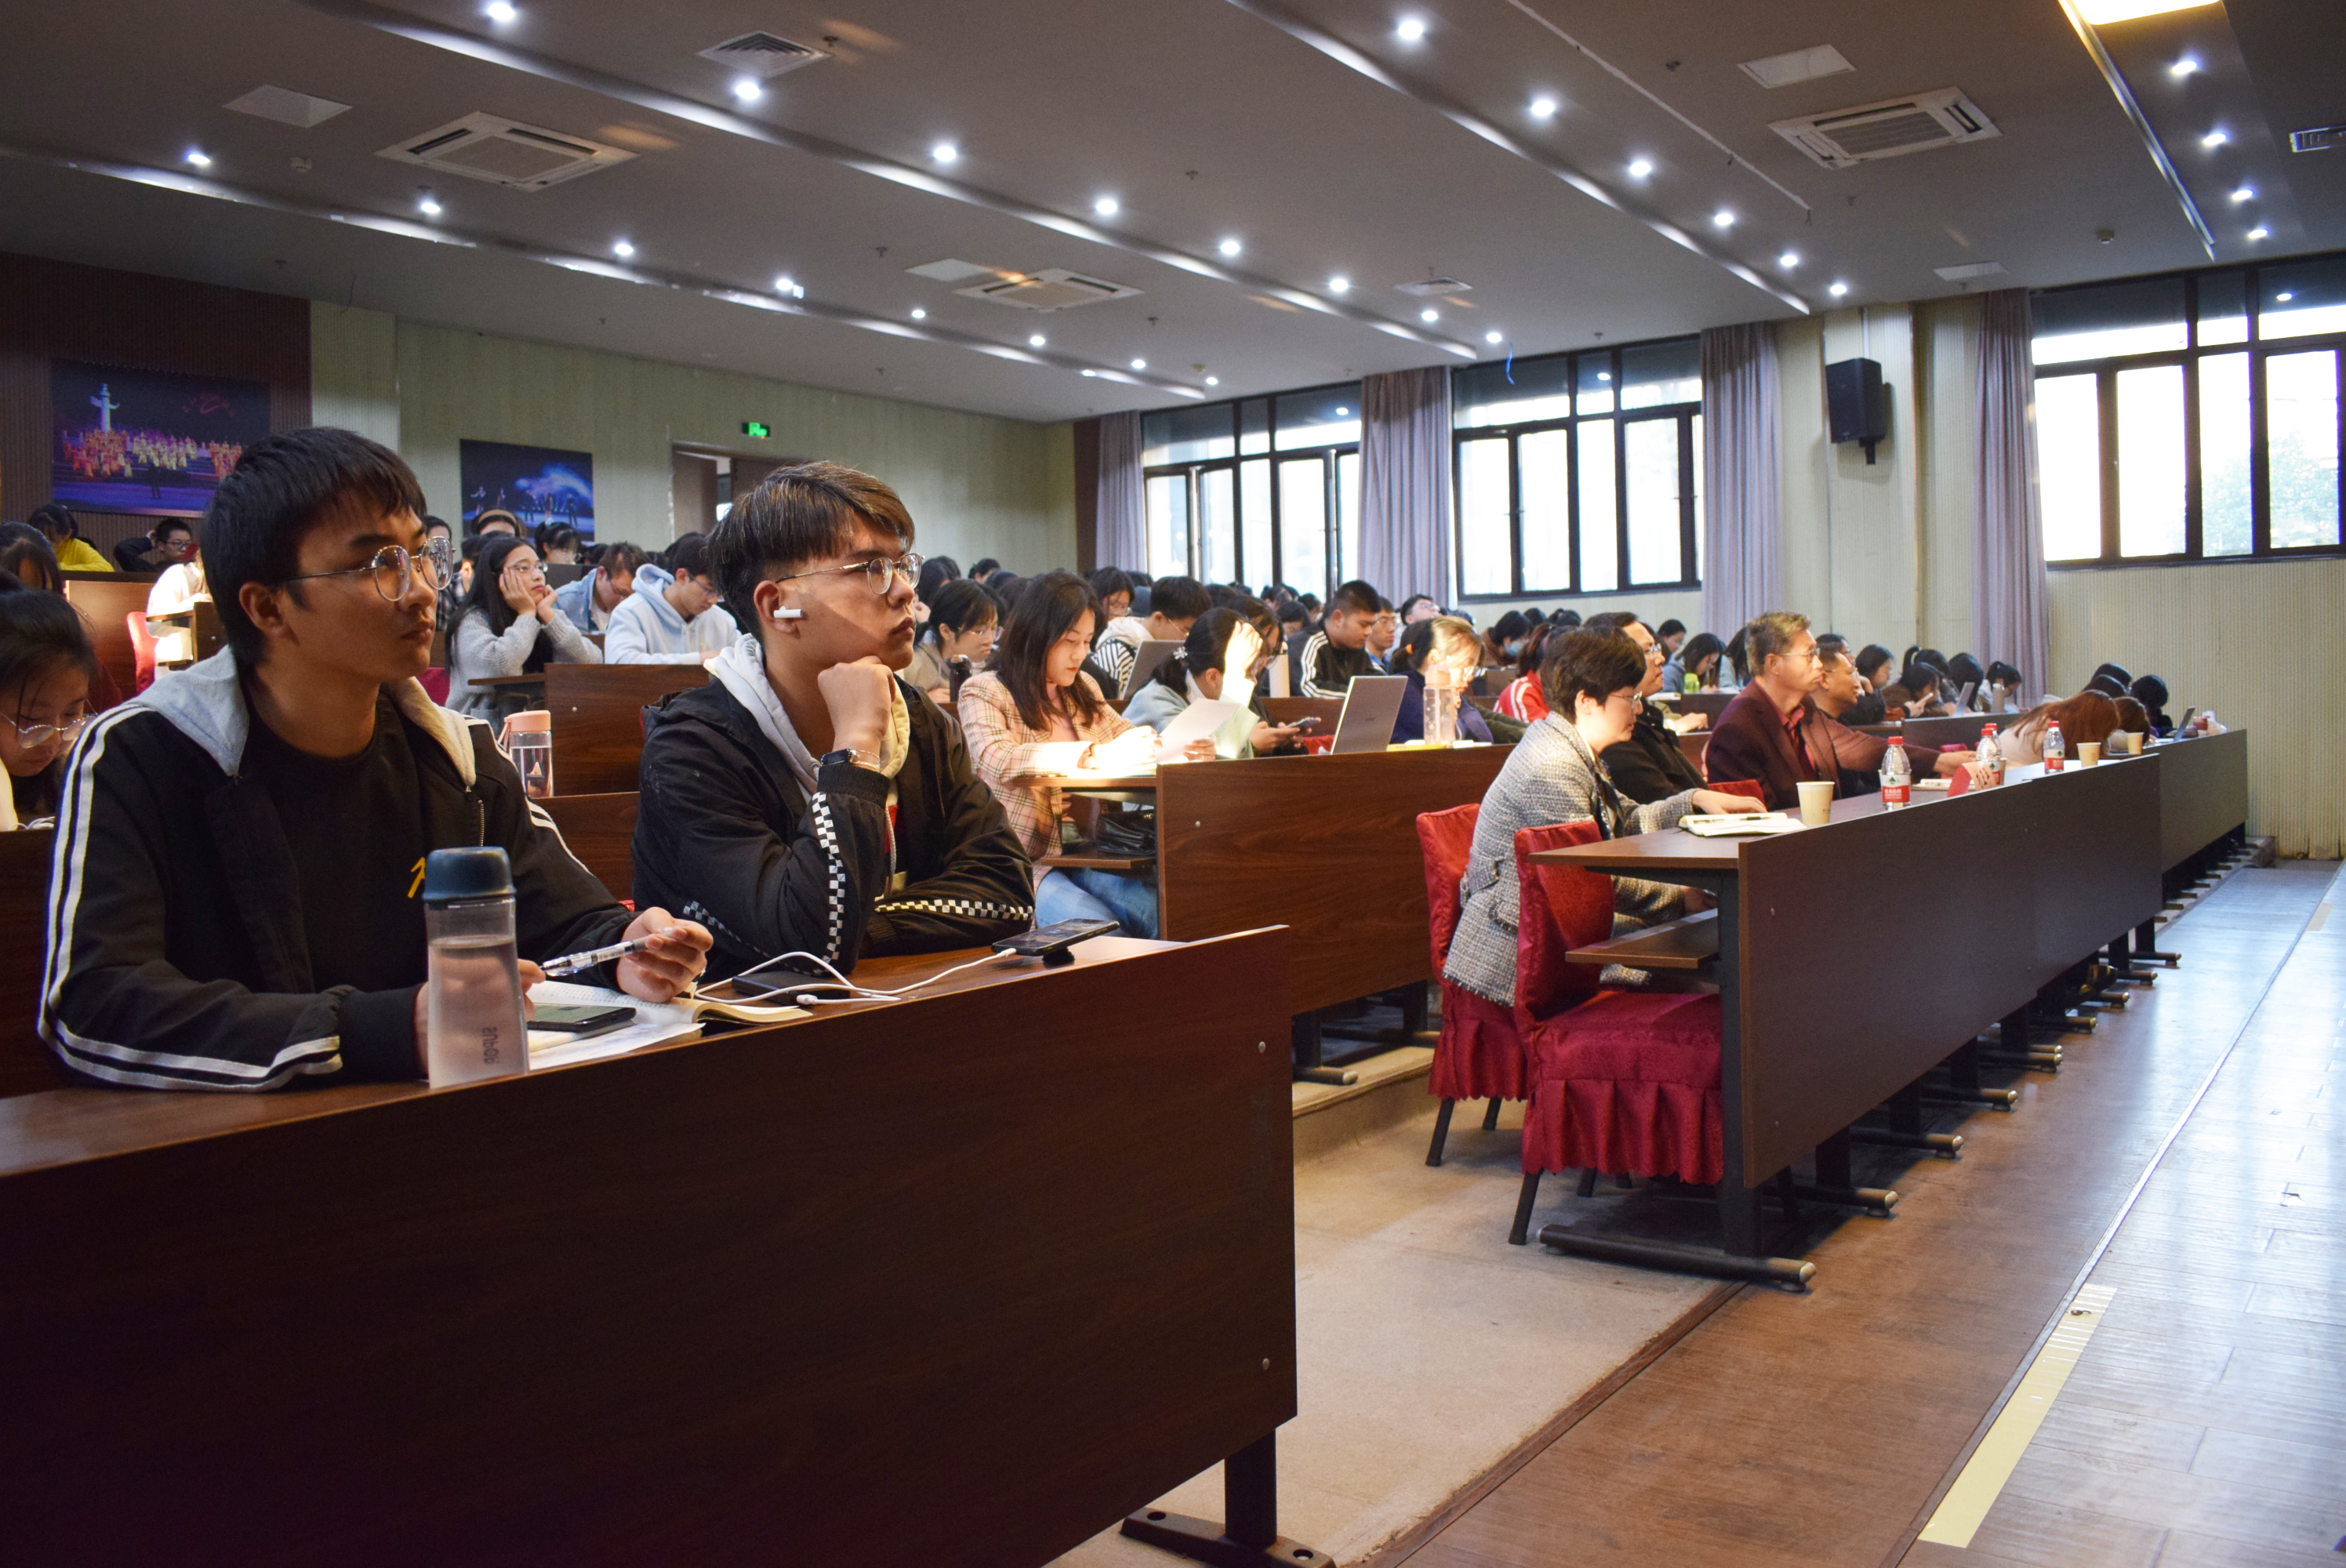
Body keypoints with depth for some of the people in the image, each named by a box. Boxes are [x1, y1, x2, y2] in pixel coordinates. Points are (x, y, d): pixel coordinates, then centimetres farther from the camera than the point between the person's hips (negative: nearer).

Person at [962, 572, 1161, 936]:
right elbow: (998, 761, -17)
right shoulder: (984, 691, 1)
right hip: (1024, 861, -5)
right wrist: (1096, 754, -25)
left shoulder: (1084, 689, 22)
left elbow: (1129, 737, 29)